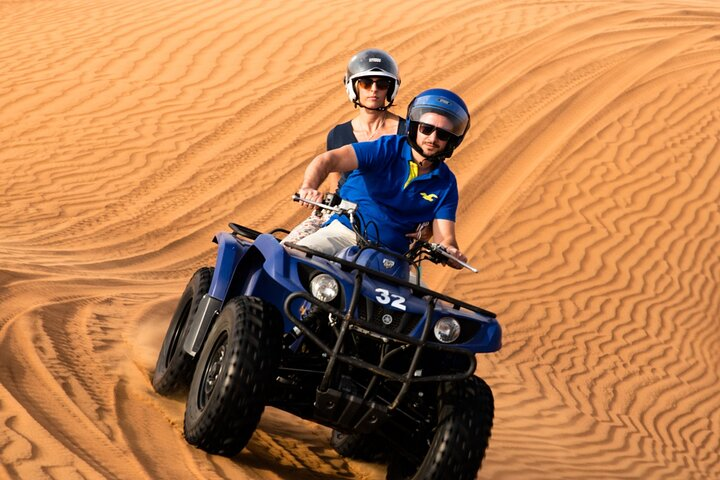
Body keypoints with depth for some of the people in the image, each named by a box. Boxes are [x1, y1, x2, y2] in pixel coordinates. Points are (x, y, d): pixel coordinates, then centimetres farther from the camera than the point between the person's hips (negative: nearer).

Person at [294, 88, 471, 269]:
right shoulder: (388, 149, -3)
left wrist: (450, 251, -26)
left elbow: (444, 237, 1)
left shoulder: (446, 184, 7)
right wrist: (308, 187, -38)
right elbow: (328, 159, -16)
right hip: (344, 232, -3)